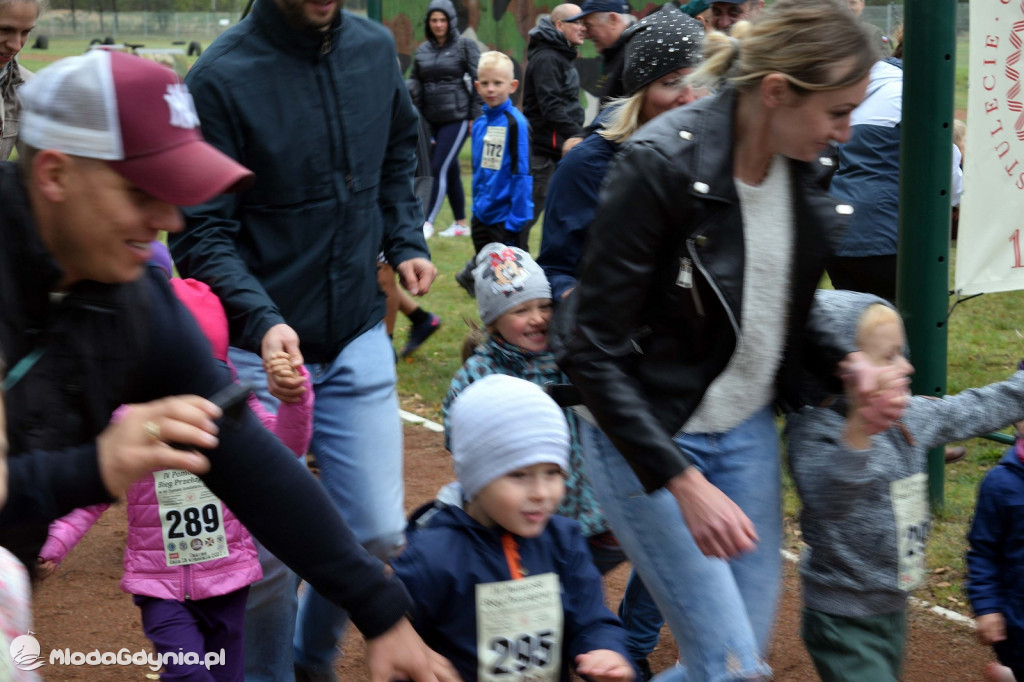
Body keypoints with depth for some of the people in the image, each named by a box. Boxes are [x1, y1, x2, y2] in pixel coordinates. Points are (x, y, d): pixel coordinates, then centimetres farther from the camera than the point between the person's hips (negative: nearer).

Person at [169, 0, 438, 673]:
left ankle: (314, 653, 36)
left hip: (360, 339, 5)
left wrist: (406, 241, 6)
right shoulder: (222, 78, -16)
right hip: (260, 347, -4)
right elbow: (201, 234, -15)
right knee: (269, 550, 4)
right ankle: (268, 673, 31)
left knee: (378, 533, 7)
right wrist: (261, 321, -30)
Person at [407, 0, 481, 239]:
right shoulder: (423, 49, 10)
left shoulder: (465, 46, -3)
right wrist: (408, 89, -9)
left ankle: (427, 223, -11)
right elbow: (415, 80, 14)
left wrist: (476, 117, -9)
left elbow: (478, 82, -5)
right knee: (451, 171, 12)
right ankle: (461, 223, 20)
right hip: (431, 120, 5)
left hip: (457, 118, -5)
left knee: (439, 169, -12)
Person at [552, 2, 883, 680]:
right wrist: (684, 483, -27)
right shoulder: (662, 165, -23)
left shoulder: (799, 168, -2)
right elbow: (591, 350, -23)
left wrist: (846, 360, -6)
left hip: (748, 433, 7)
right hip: (649, 439, -7)